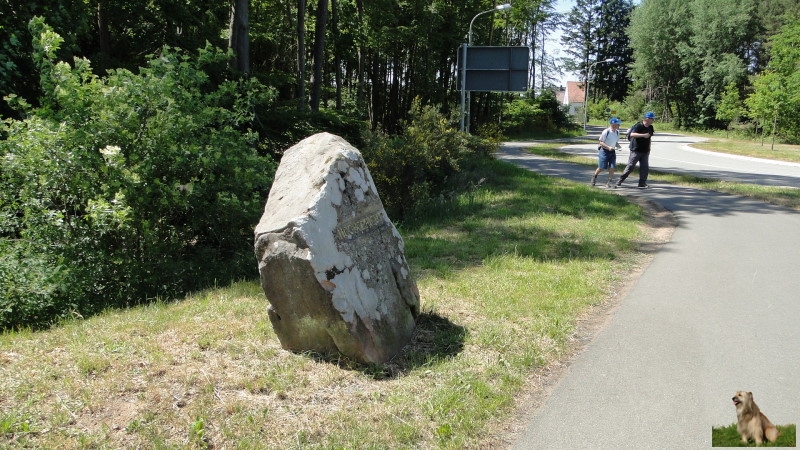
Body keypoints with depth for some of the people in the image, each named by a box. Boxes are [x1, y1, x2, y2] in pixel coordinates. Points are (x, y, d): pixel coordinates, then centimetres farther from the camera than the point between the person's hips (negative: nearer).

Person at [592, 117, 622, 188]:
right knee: (602, 167, -1)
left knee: (612, 167, -3)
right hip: (604, 151, -6)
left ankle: (610, 182, 4)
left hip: (612, 151, 6)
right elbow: (600, 142, -14)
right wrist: (608, 147, -25)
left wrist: (618, 146, -4)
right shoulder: (606, 132, -17)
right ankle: (594, 177, 25)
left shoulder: (617, 132, 5)